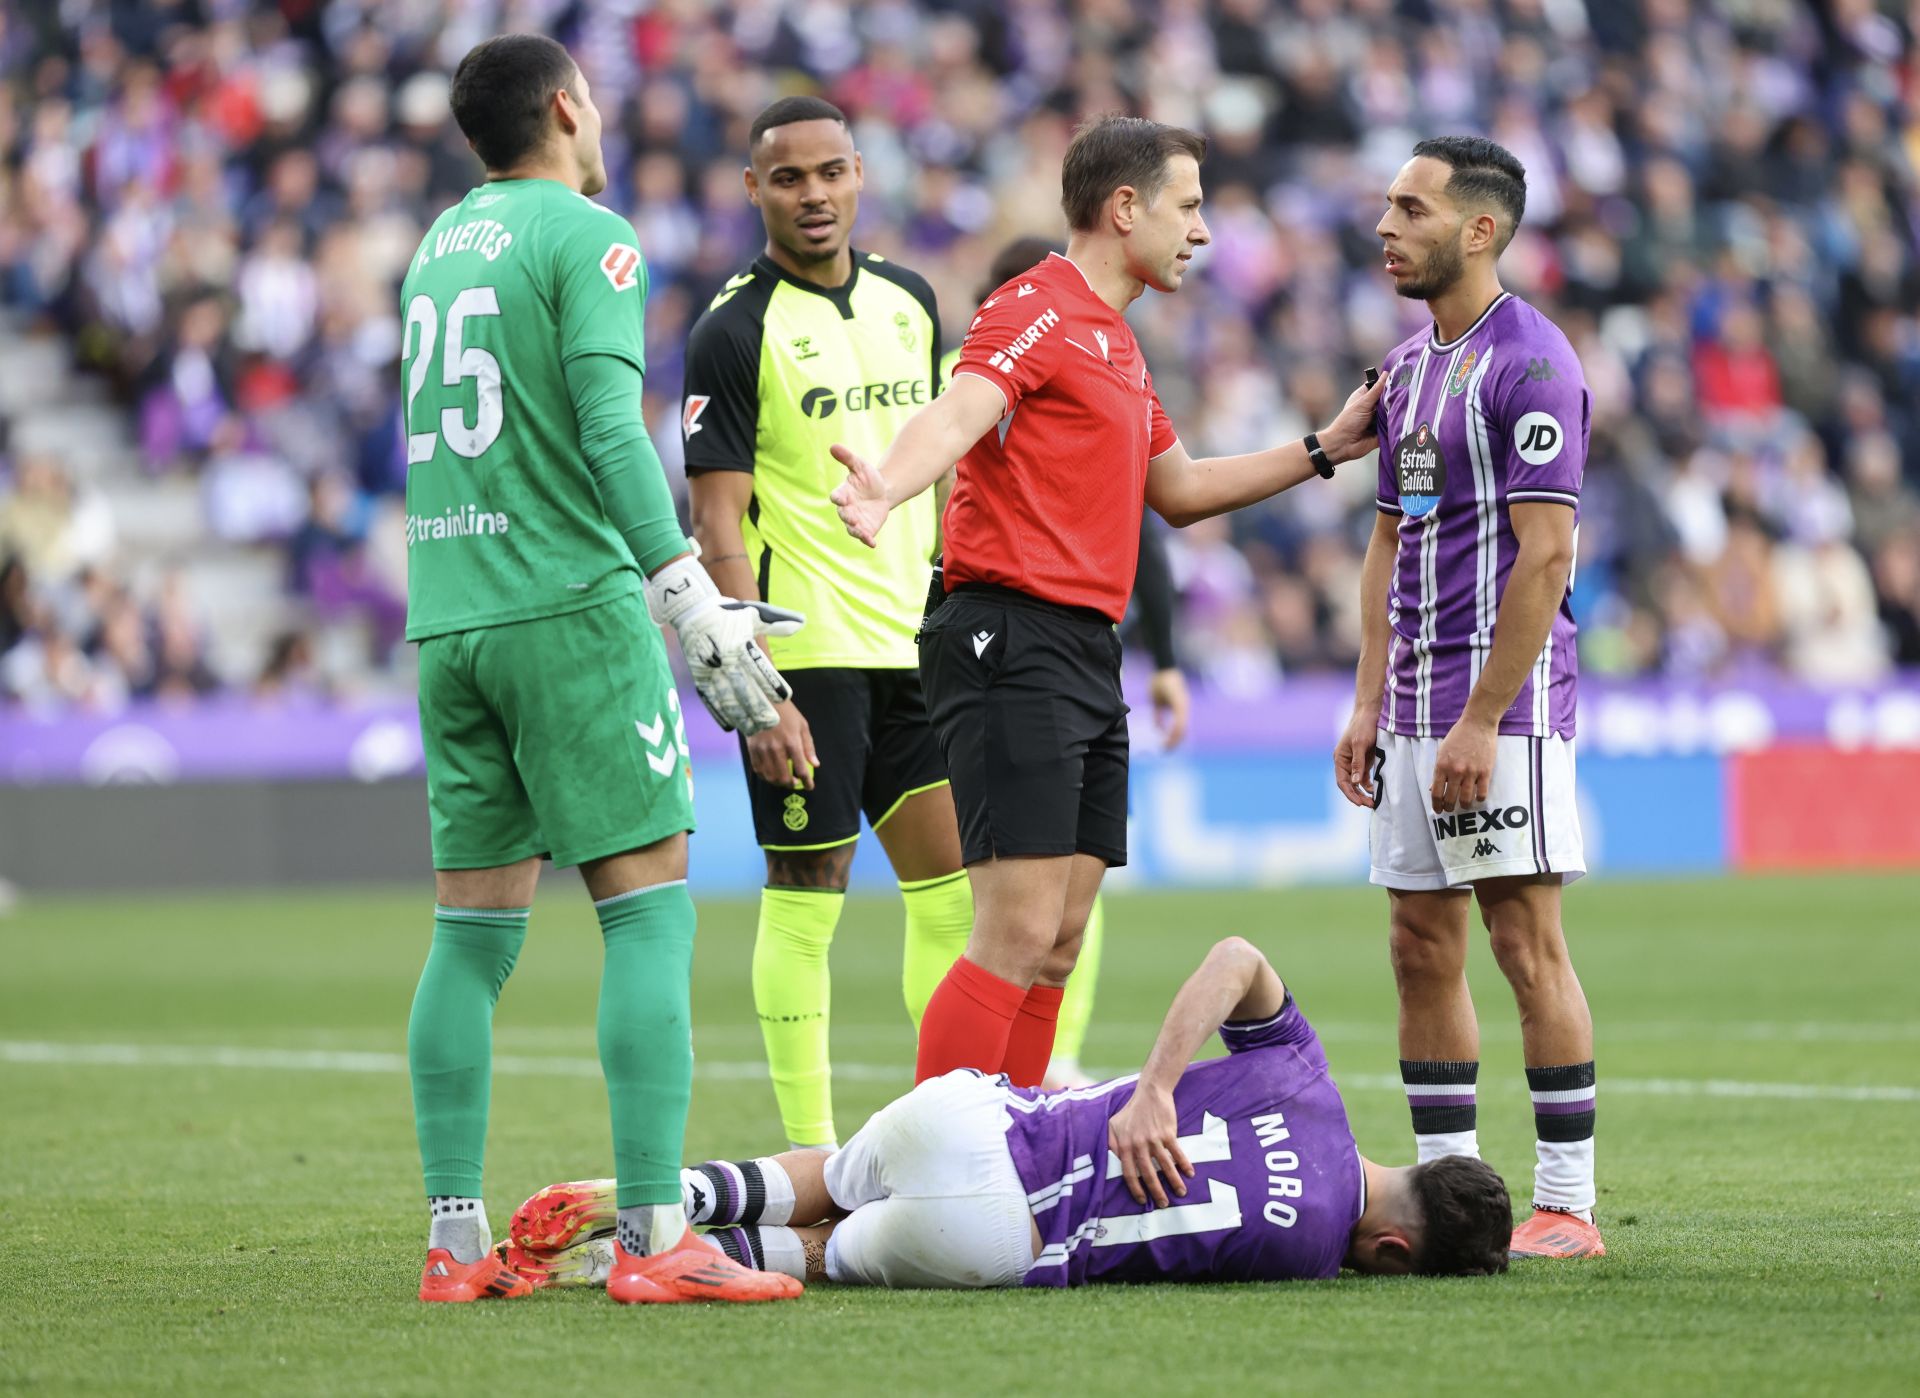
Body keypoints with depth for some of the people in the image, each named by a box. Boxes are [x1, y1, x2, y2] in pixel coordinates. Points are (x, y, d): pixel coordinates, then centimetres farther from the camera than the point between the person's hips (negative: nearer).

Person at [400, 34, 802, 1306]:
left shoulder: (440, 245, 19)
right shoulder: (587, 238, -5)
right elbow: (610, 430, -17)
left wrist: (684, 597, 33)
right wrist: (691, 603, -20)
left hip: (446, 618, 7)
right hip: (568, 612, -7)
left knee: (475, 934, 9)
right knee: (651, 911, -6)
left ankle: (456, 1240, 7)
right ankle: (654, 1238, -12)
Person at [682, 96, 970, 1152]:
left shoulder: (909, 301, 11)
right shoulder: (734, 332, -9)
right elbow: (719, 528, -12)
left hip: (912, 643, 7)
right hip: (803, 658, -6)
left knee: (952, 893, 5)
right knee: (805, 903, -3)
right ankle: (809, 1158, 2)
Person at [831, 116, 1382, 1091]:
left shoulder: (1114, 342, 23)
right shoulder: (1038, 311, -8)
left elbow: (1179, 490, 35)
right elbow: (958, 413, -27)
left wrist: (1323, 450, 34)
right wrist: (887, 490, -48)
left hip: (1086, 660, 10)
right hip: (1012, 641, -10)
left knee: (1058, 945, 8)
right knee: (1019, 932, -15)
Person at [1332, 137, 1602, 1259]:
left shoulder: (1530, 363, -11)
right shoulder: (1411, 366, 16)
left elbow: (1545, 554, -16)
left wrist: (1481, 720, -19)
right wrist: (1369, 704, 13)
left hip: (1507, 701, -9)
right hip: (1418, 707, 9)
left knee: (1527, 944, -8)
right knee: (1423, 949, 8)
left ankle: (1568, 1205, -4)